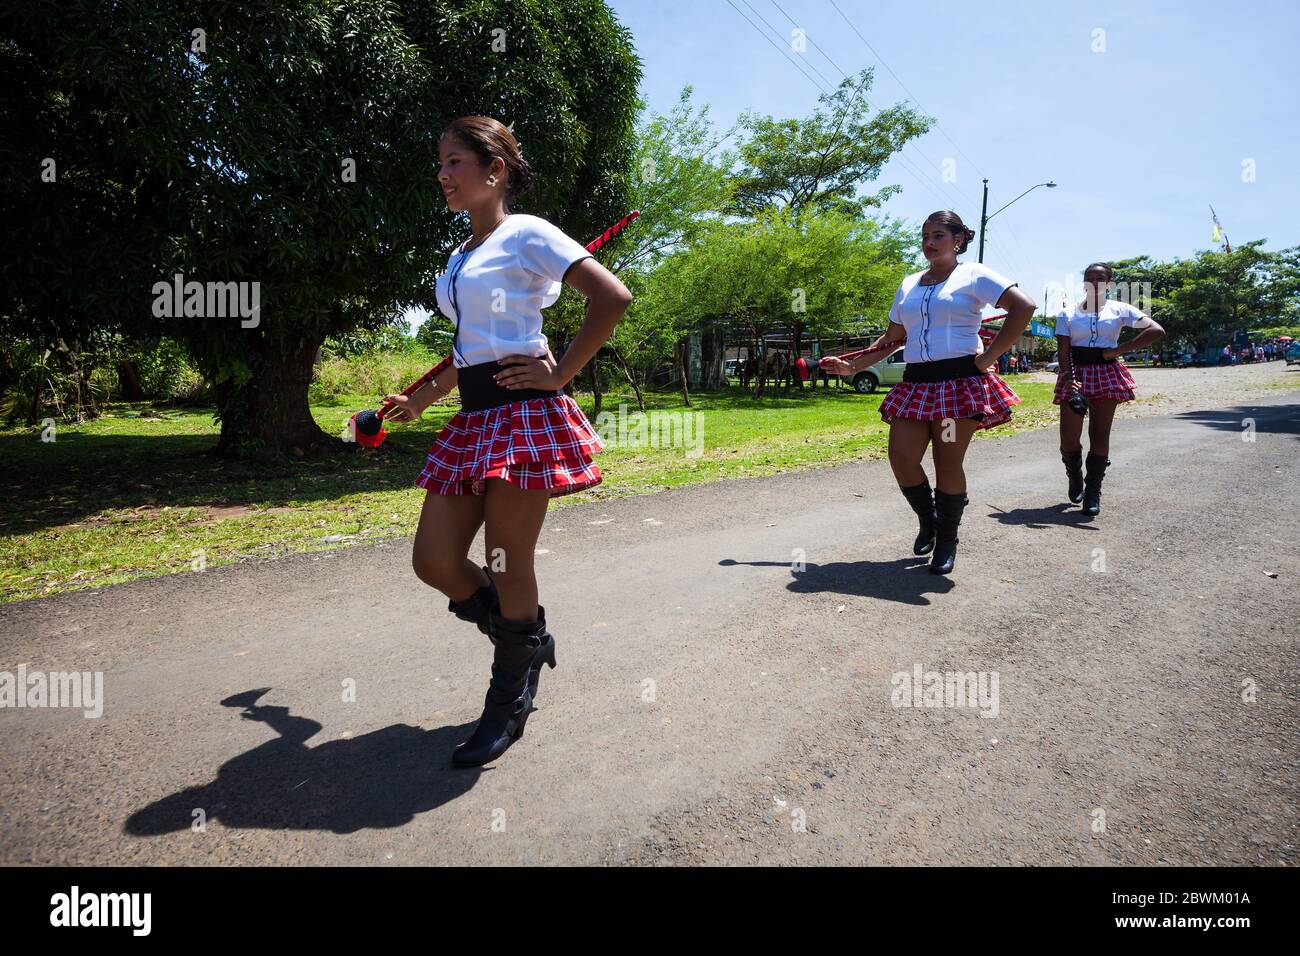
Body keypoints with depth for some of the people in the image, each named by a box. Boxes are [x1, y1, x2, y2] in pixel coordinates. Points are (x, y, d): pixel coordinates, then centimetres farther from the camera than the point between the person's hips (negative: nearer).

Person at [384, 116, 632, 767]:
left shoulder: (526, 234, -4)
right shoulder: (461, 256, 20)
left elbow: (613, 297, -14)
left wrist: (560, 375, -13)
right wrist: (421, 401, 31)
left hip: (523, 413, -8)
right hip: (473, 419, 8)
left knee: (508, 567, -2)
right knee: (434, 561, 5)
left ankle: (510, 702, 19)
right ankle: (528, 640, 29)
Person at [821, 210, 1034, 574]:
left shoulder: (973, 275, 3)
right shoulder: (909, 285, 20)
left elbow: (1024, 306, -8)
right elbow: (891, 339, 23)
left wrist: (990, 356, -11)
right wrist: (852, 367, 16)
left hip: (960, 381, -5)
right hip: (915, 384, 5)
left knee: (948, 464, -2)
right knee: (901, 457, -6)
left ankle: (946, 541, 16)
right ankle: (927, 520, 21)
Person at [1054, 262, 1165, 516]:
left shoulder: (1119, 310, 5)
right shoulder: (1068, 314, 6)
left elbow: (1156, 330, -3)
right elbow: (1064, 350, -3)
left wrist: (1119, 350, -8)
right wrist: (1069, 378, -20)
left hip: (1107, 374, 0)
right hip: (1075, 373, 0)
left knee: (1100, 433, 0)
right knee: (1069, 436, -7)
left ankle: (1093, 491, 7)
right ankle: (1075, 477, 22)